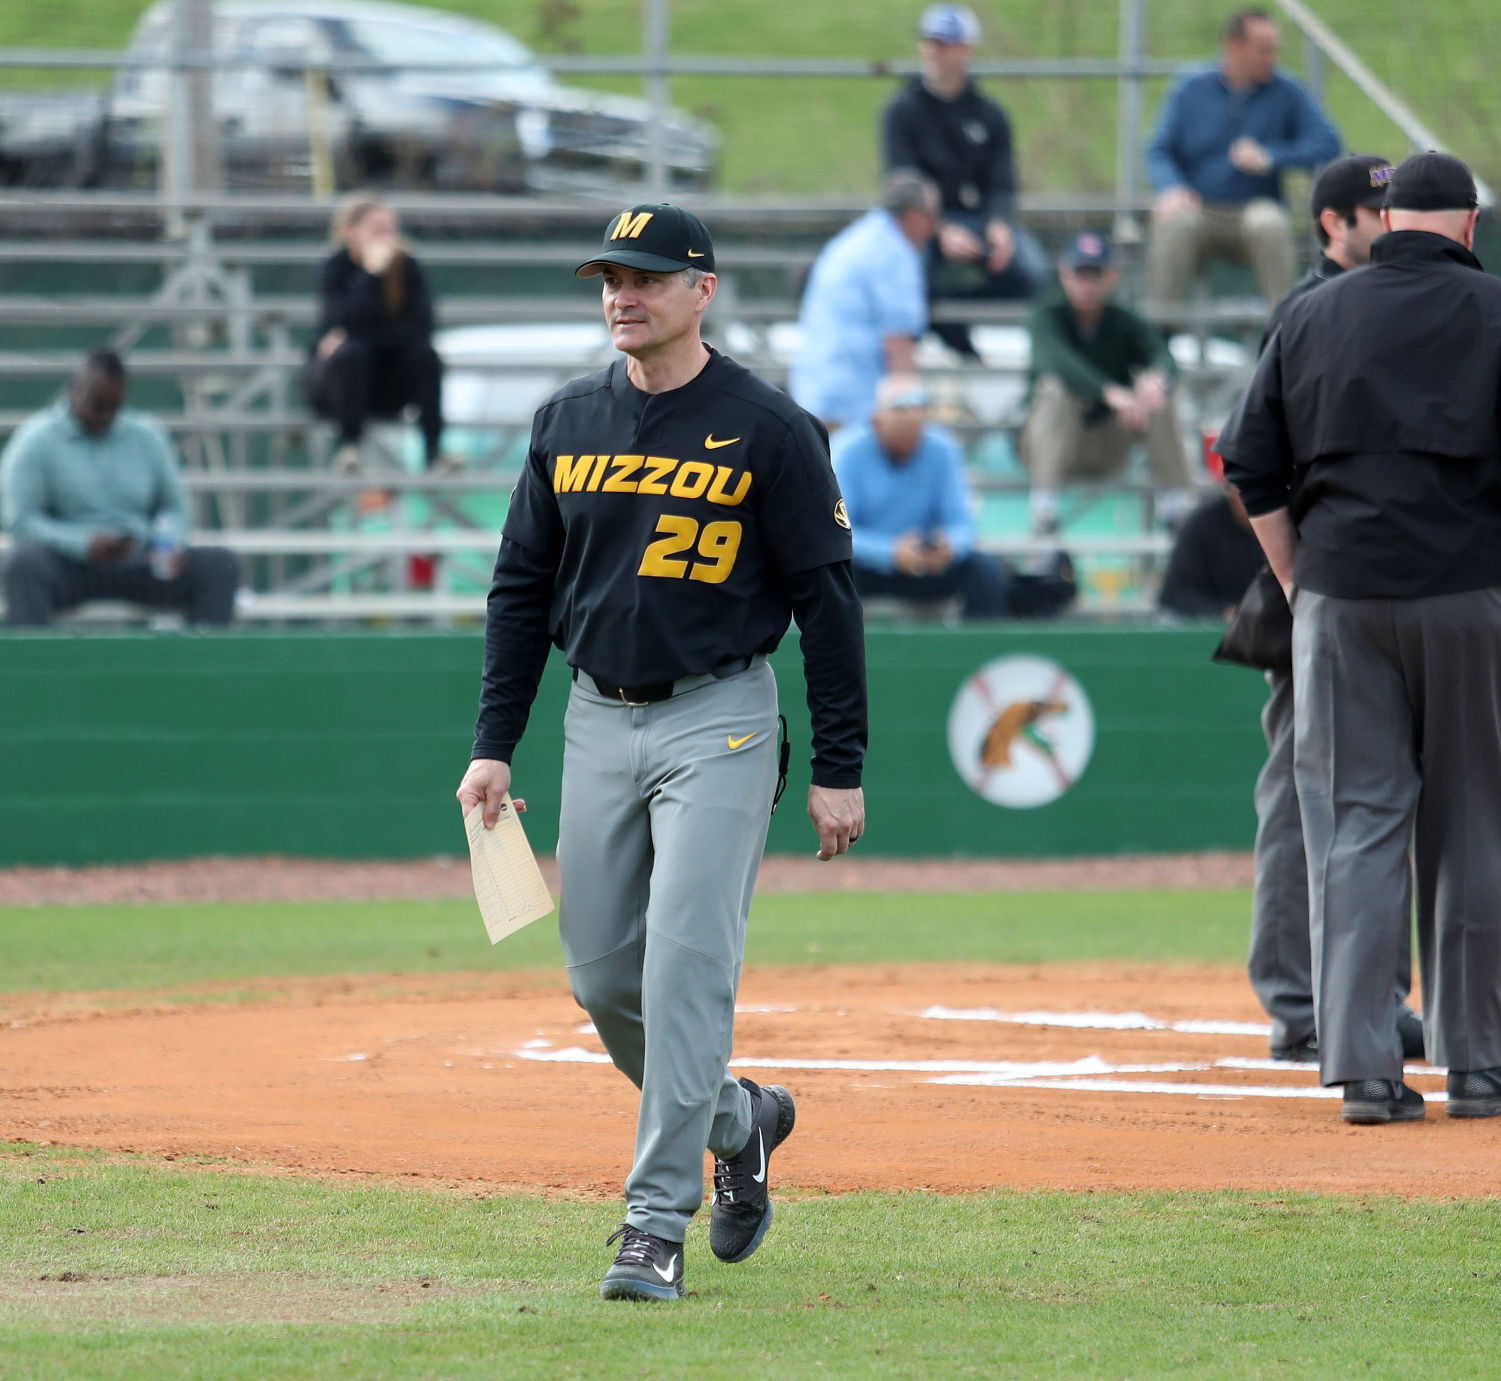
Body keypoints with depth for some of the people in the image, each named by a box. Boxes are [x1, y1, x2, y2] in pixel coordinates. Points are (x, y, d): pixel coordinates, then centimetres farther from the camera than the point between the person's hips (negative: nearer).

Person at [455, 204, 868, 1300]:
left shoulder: (768, 429, -6)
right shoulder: (568, 424, 8)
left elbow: (828, 599, -5)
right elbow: (523, 590, 13)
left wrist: (840, 770, -8)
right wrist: (495, 746, 6)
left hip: (719, 724, -5)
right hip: (599, 724, 5)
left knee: (686, 968, -13)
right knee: (604, 979, 7)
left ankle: (658, 1223, -11)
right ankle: (738, 1120, 33)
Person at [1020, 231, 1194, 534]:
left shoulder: (1124, 322, -2)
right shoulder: (1050, 316, -10)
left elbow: (1162, 355, -22)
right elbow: (1056, 359, -32)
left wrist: (1156, 379, -49)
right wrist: (1109, 392, -50)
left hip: (1107, 450, 3)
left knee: (1157, 394, -19)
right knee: (1056, 389, -31)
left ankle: (1176, 507, -21)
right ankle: (1043, 505, -39)